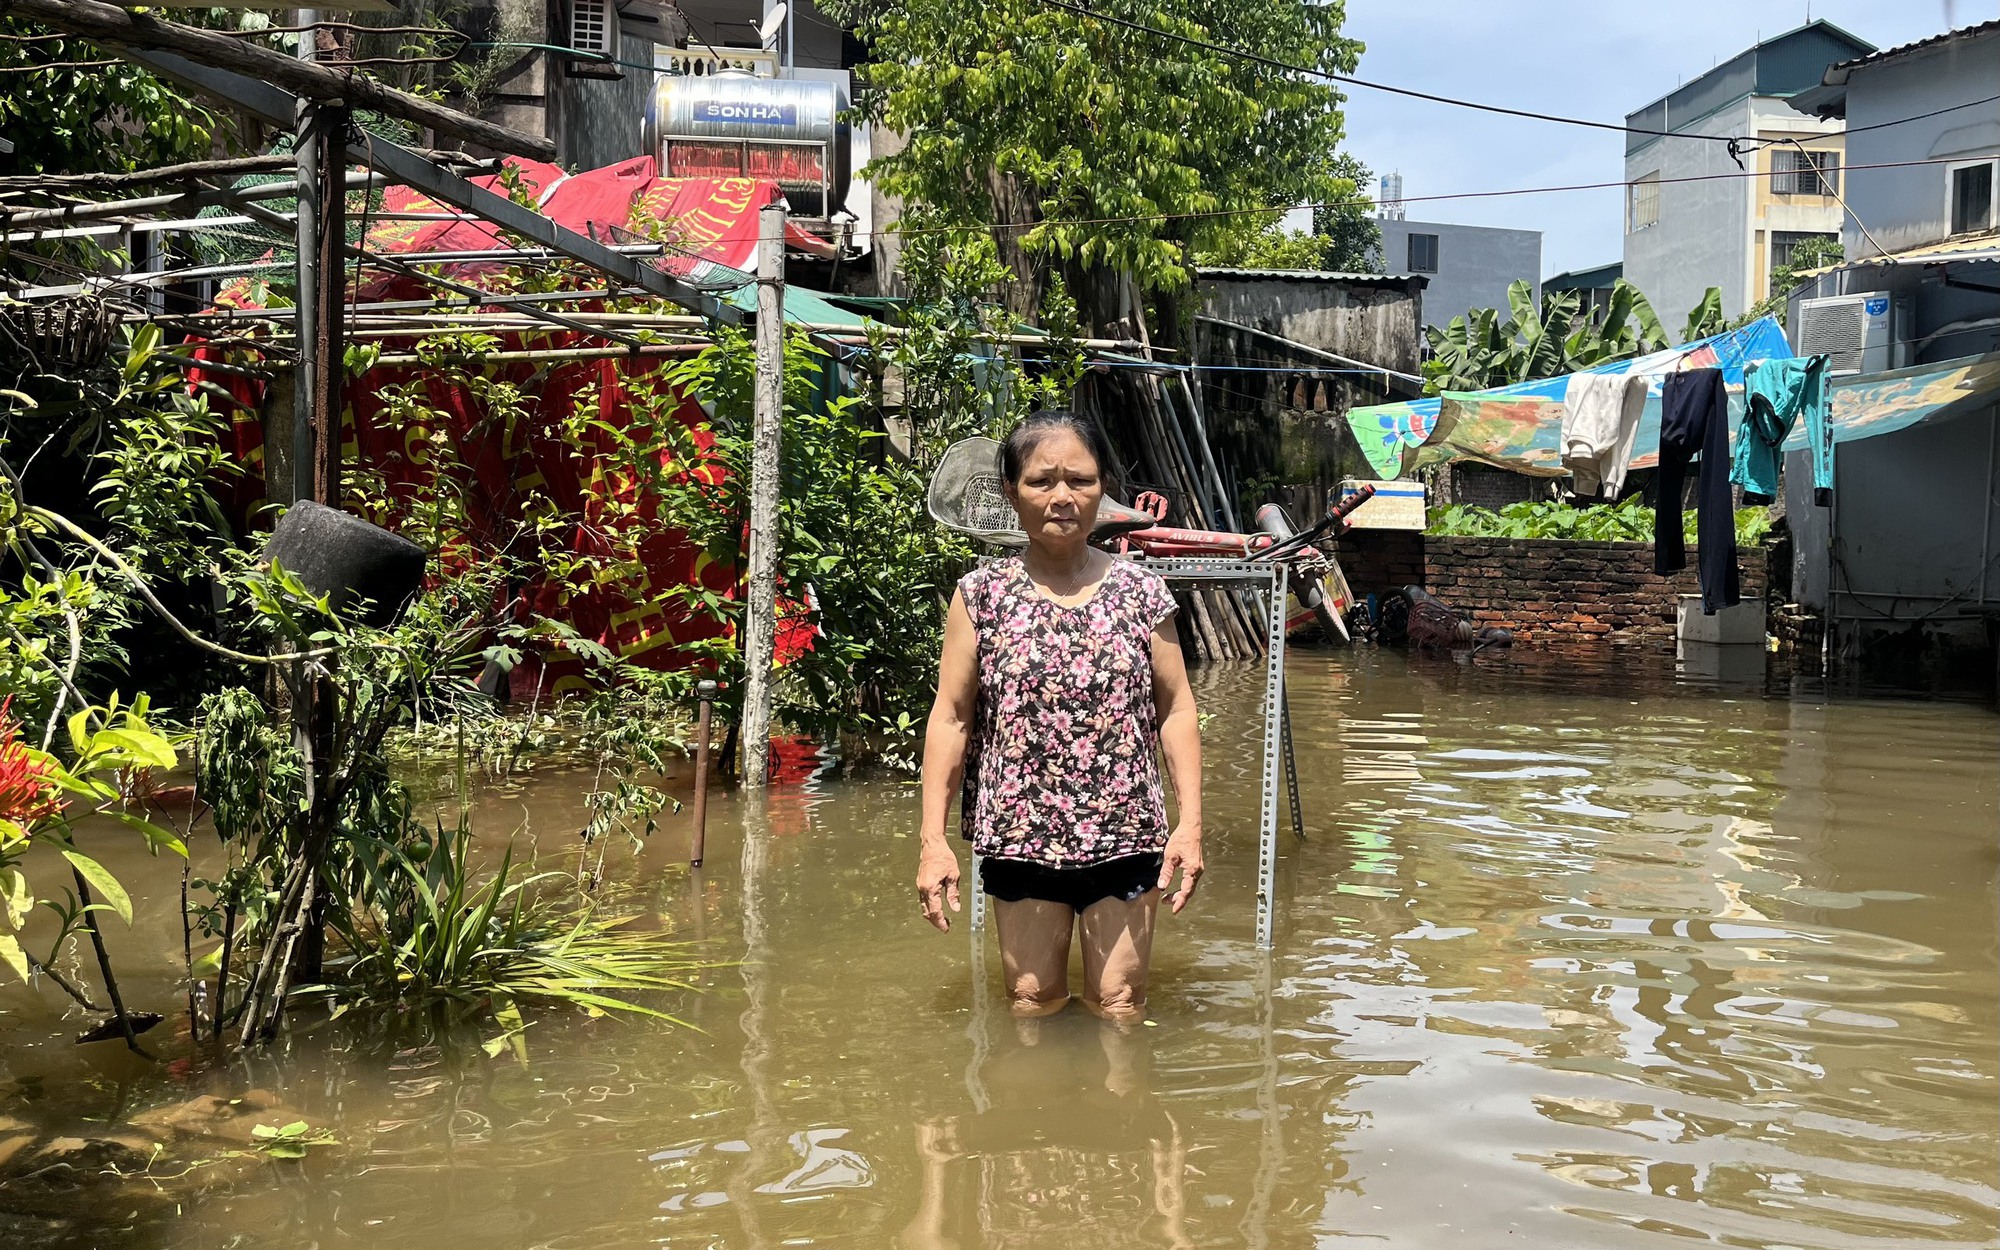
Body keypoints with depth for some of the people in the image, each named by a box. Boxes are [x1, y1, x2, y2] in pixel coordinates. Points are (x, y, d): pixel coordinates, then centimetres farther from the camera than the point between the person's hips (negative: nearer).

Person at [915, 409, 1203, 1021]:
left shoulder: (1141, 590, 1)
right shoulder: (982, 593, -1)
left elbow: (1176, 709, 3)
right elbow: (951, 717, -1)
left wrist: (1190, 822, -4)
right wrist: (933, 839, -5)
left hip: (1124, 836, 0)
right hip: (1020, 835, 0)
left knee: (1120, 1007, 6)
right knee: (1031, 1004, 8)